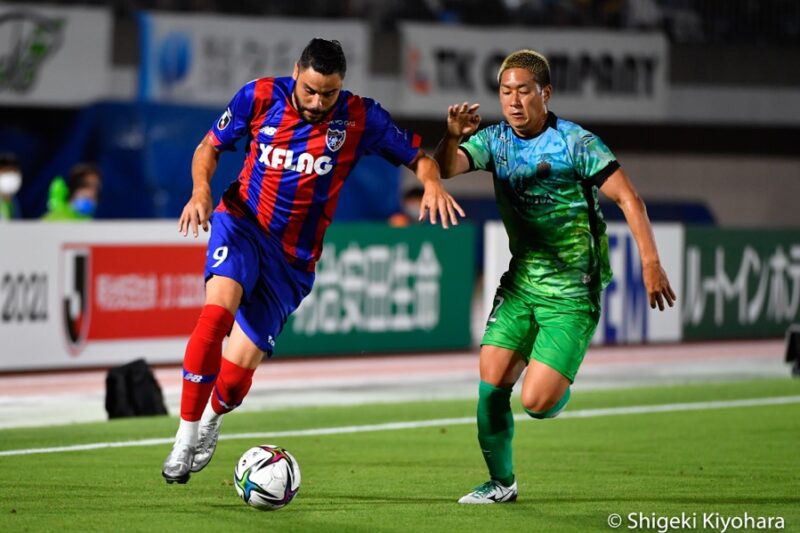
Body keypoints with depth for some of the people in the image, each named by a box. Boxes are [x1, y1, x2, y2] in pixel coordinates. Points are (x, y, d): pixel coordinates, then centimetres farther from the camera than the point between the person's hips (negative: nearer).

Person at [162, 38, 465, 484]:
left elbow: (418, 157, 1)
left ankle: (214, 415, 37)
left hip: (294, 258, 1)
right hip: (243, 224, -1)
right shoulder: (261, 96, -8)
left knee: (237, 373, -3)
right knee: (218, 310, -32)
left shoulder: (360, 117, -8)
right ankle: (186, 439, -23)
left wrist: (432, 183, -22)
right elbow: (210, 147, 6)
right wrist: (202, 188, -14)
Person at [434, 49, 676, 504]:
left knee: (537, 402, -14)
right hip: (520, 282, 5)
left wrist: (651, 263, -20)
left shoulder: (576, 143, -12)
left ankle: (560, 384, 23)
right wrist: (453, 137, -33)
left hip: (571, 292, -5)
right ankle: (501, 482, 14)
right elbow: (446, 168, -10)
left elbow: (628, 198, -12)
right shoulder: (495, 140, 3)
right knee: (492, 384, -4)